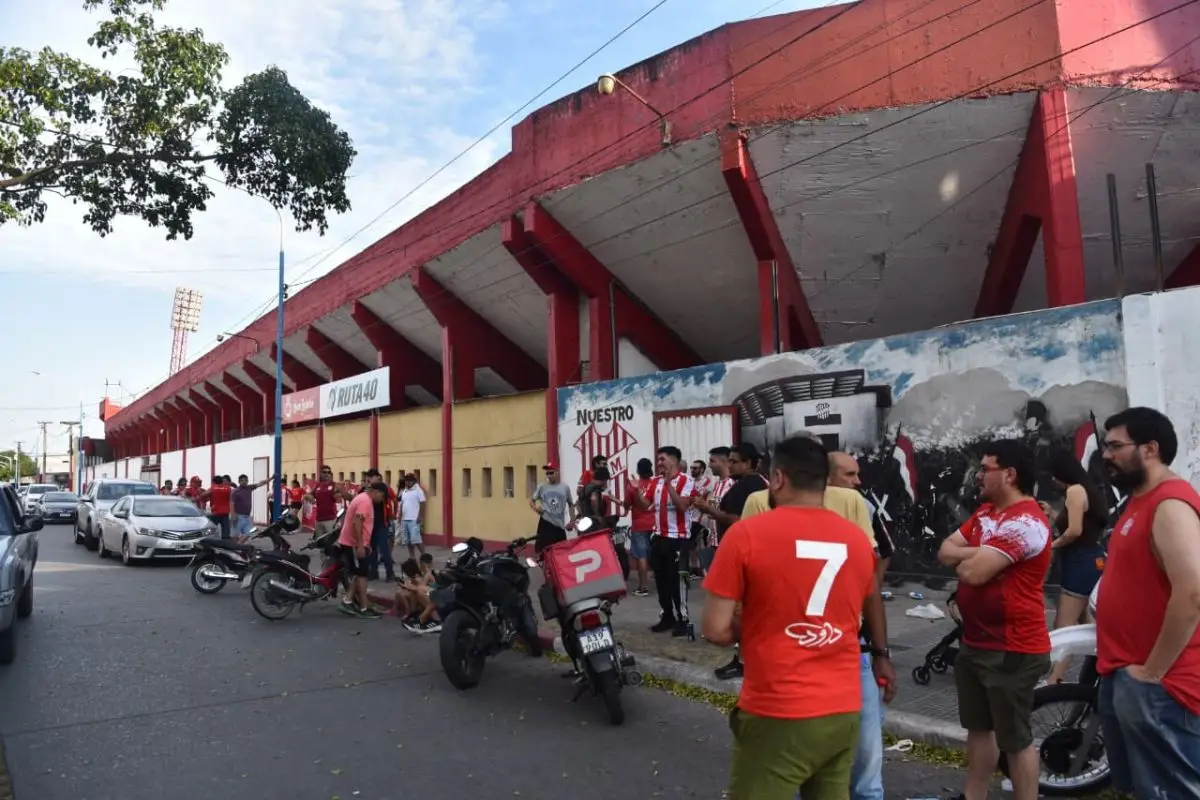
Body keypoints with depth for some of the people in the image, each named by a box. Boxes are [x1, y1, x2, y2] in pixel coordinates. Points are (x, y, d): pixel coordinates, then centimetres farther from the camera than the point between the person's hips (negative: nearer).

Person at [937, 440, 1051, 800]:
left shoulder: (1026, 522, -23)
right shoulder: (986, 511, 9)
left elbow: (972, 572, -28)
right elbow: (945, 550, 6)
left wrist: (964, 559, -5)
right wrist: (978, 553, -13)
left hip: (1012, 650, -10)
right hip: (975, 642, 10)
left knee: (1015, 739, 4)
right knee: (978, 728, 20)